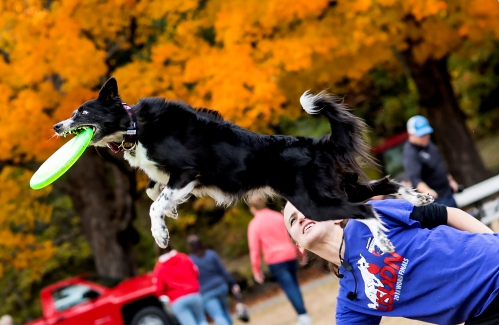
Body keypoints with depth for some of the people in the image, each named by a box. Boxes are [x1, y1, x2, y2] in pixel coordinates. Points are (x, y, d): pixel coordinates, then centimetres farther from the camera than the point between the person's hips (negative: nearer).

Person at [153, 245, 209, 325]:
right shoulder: (184, 258, 5)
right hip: (194, 295, 3)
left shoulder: (159, 268, -2)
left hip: (177, 301, -3)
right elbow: (195, 272, 12)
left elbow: (159, 289, -3)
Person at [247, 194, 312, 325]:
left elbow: (254, 249, -6)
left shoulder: (254, 224, -4)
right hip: (290, 255, 4)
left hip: (275, 260, -4)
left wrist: (256, 270, -1)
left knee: (289, 287, -4)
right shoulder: (279, 216, 7)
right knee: (294, 285, 16)